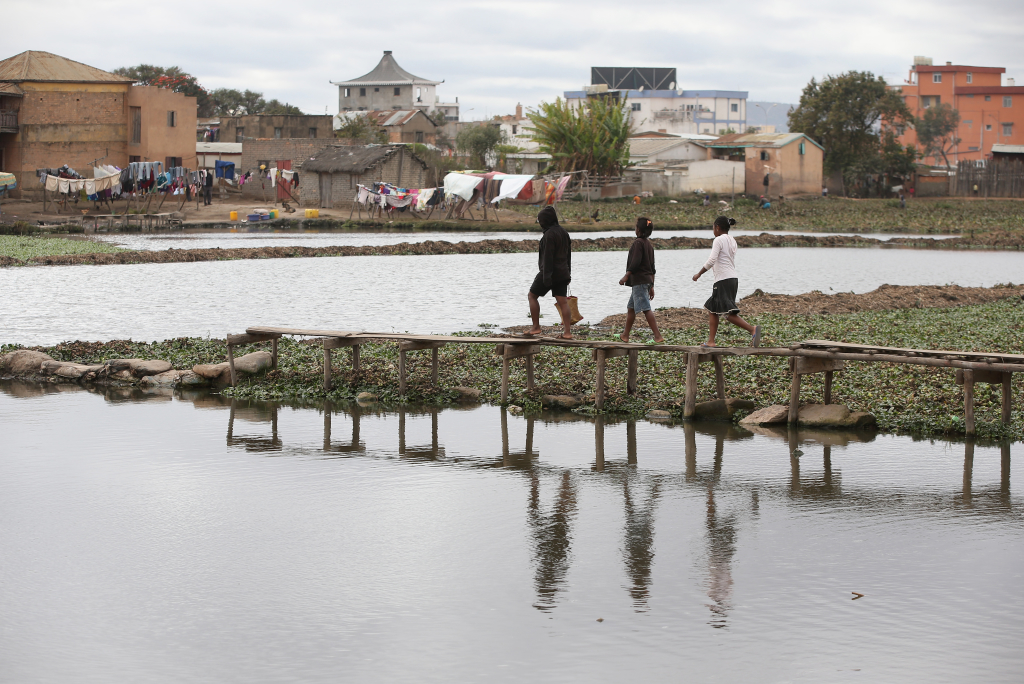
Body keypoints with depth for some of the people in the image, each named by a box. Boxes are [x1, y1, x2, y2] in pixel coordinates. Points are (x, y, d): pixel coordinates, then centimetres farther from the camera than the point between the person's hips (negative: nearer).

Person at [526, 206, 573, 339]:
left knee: (532, 295, 7)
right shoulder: (563, 232, 13)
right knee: (562, 301, 3)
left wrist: (546, 275, -21)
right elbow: (568, 254, 19)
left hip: (550, 272, -8)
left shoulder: (549, 234, -15)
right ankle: (567, 332, -2)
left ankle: (536, 327, 4)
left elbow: (548, 256, -20)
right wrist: (568, 272, 23)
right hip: (562, 272, 8)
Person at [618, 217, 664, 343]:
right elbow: (652, 268, 19)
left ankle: (658, 336, -21)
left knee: (646, 309, -13)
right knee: (631, 307, 18)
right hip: (647, 280, 10)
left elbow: (635, 263, -20)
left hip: (639, 280, -10)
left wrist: (626, 276, -16)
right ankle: (625, 335, 26)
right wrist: (651, 286, 21)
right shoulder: (649, 245, 17)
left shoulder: (638, 243, -11)